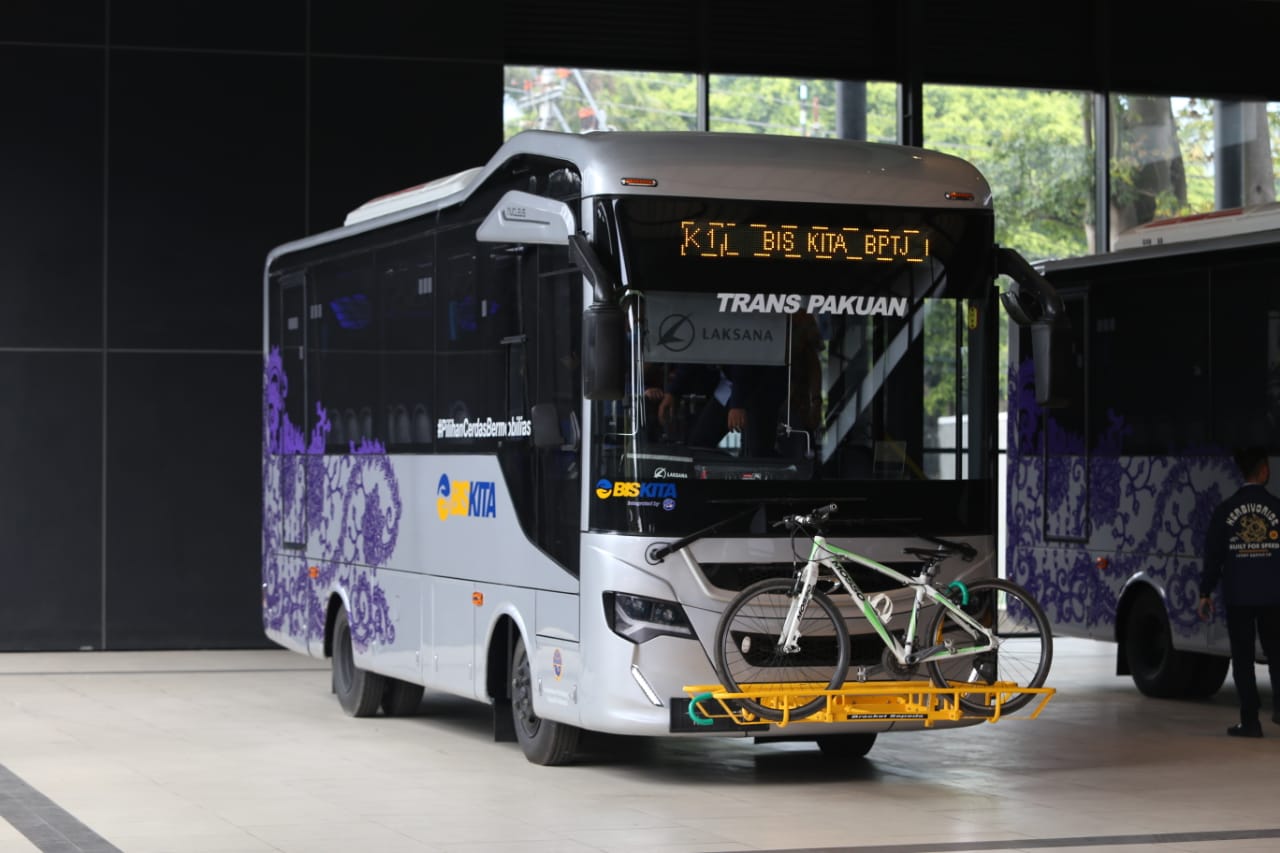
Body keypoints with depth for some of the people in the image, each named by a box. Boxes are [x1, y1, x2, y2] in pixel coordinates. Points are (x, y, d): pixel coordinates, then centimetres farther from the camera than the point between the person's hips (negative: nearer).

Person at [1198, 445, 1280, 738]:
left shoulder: (1225, 510, -1)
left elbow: (1213, 555, -1)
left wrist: (1205, 593, 5)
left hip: (1237, 596, 0)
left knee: (1242, 658, 4)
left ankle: (1250, 719, 1)